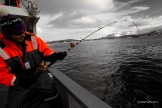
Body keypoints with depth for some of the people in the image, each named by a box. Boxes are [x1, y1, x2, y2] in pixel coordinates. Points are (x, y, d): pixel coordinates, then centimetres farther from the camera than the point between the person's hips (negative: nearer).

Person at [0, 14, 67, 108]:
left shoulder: (33, 39, -6)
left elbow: (45, 51, 2)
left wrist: (54, 55, -18)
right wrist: (18, 81, -16)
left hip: (40, 74, 0)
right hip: (19, 83, 1)